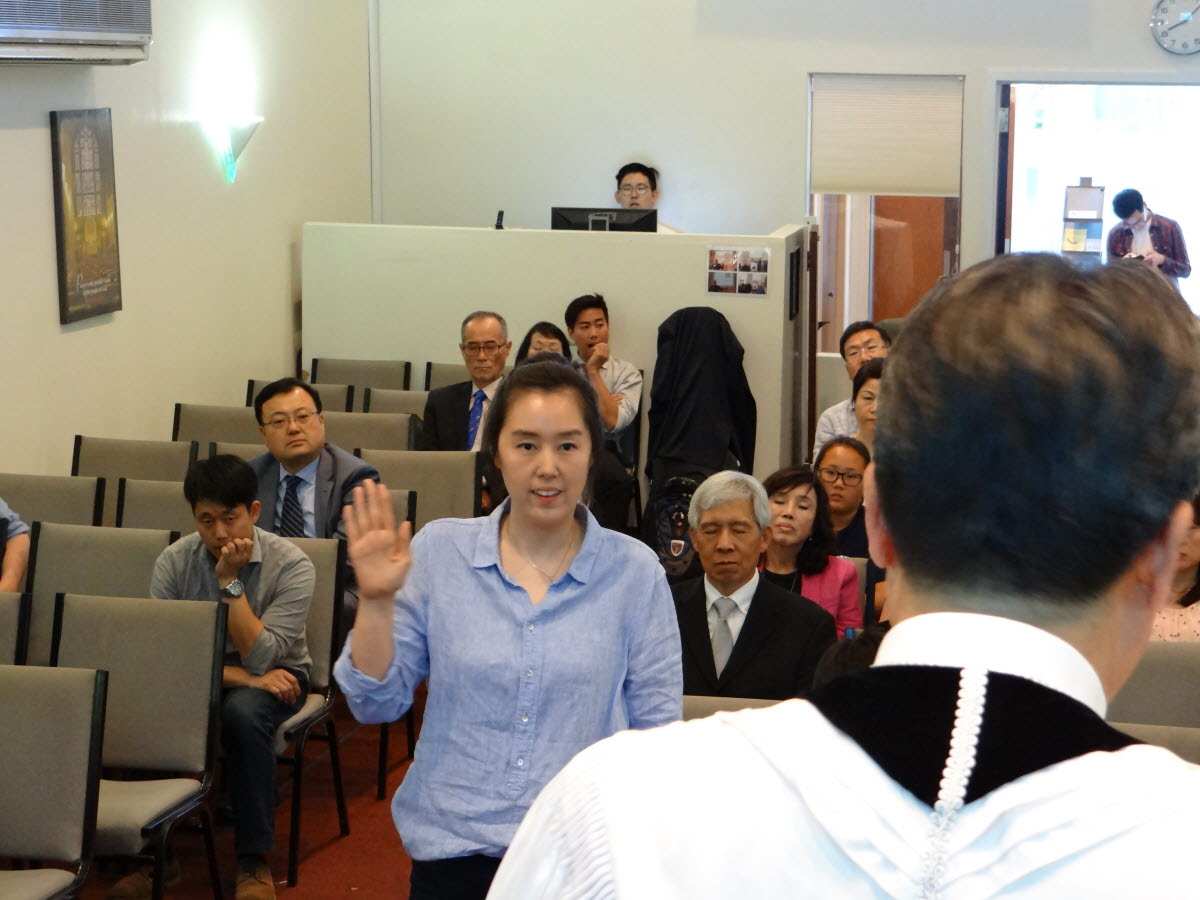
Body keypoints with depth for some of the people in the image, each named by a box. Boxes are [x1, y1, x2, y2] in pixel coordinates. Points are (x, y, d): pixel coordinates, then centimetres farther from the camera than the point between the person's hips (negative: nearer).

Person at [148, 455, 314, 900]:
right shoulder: (173, 562, -9)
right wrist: (240, 675, -24)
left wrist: (230, 582, -26)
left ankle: (254, 861, -25)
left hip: (274, 677, -2)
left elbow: (260, 659, -23)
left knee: (243, 711, -37)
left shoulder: (291, 565, -17)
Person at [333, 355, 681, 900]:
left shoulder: (635, 572, -4)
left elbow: (657, 732, 0)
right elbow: (377, 705, 0)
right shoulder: (438, 552, -2)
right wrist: (376, 601, -14)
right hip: (453, 848, 1)